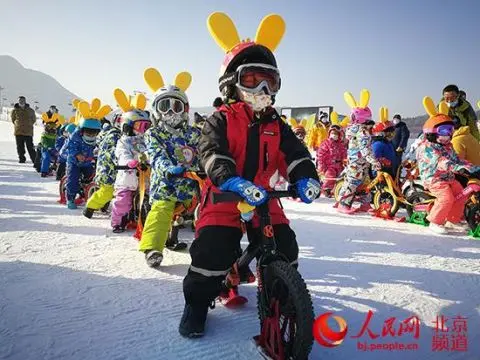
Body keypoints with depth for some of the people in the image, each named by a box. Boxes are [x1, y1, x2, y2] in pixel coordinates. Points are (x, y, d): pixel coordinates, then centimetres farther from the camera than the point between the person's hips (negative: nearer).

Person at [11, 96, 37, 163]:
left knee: (30, 146, -3)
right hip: (18, 132, 1)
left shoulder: (30, 110, 4)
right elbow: (13, 119, 18)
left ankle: (34, 160, -1)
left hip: (28, 132, -1)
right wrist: (17, 124, 10)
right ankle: (21, 158, 15)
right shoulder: (15, 110, 4)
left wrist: (29, 124, 9)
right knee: (20, 146, 4)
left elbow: (34, 119, 16)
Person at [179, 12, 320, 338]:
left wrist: (306, 177, -21)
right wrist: (236, 183, -38)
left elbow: (295, 153, 0)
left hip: (265, 199, 4)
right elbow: (212, 155, -20)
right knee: (212, 250, -13)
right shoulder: (221, 120, -4)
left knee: (284, 248, 2)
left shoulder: (276, 124, 10)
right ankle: (197, 304, 13)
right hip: (224, 198, -4)